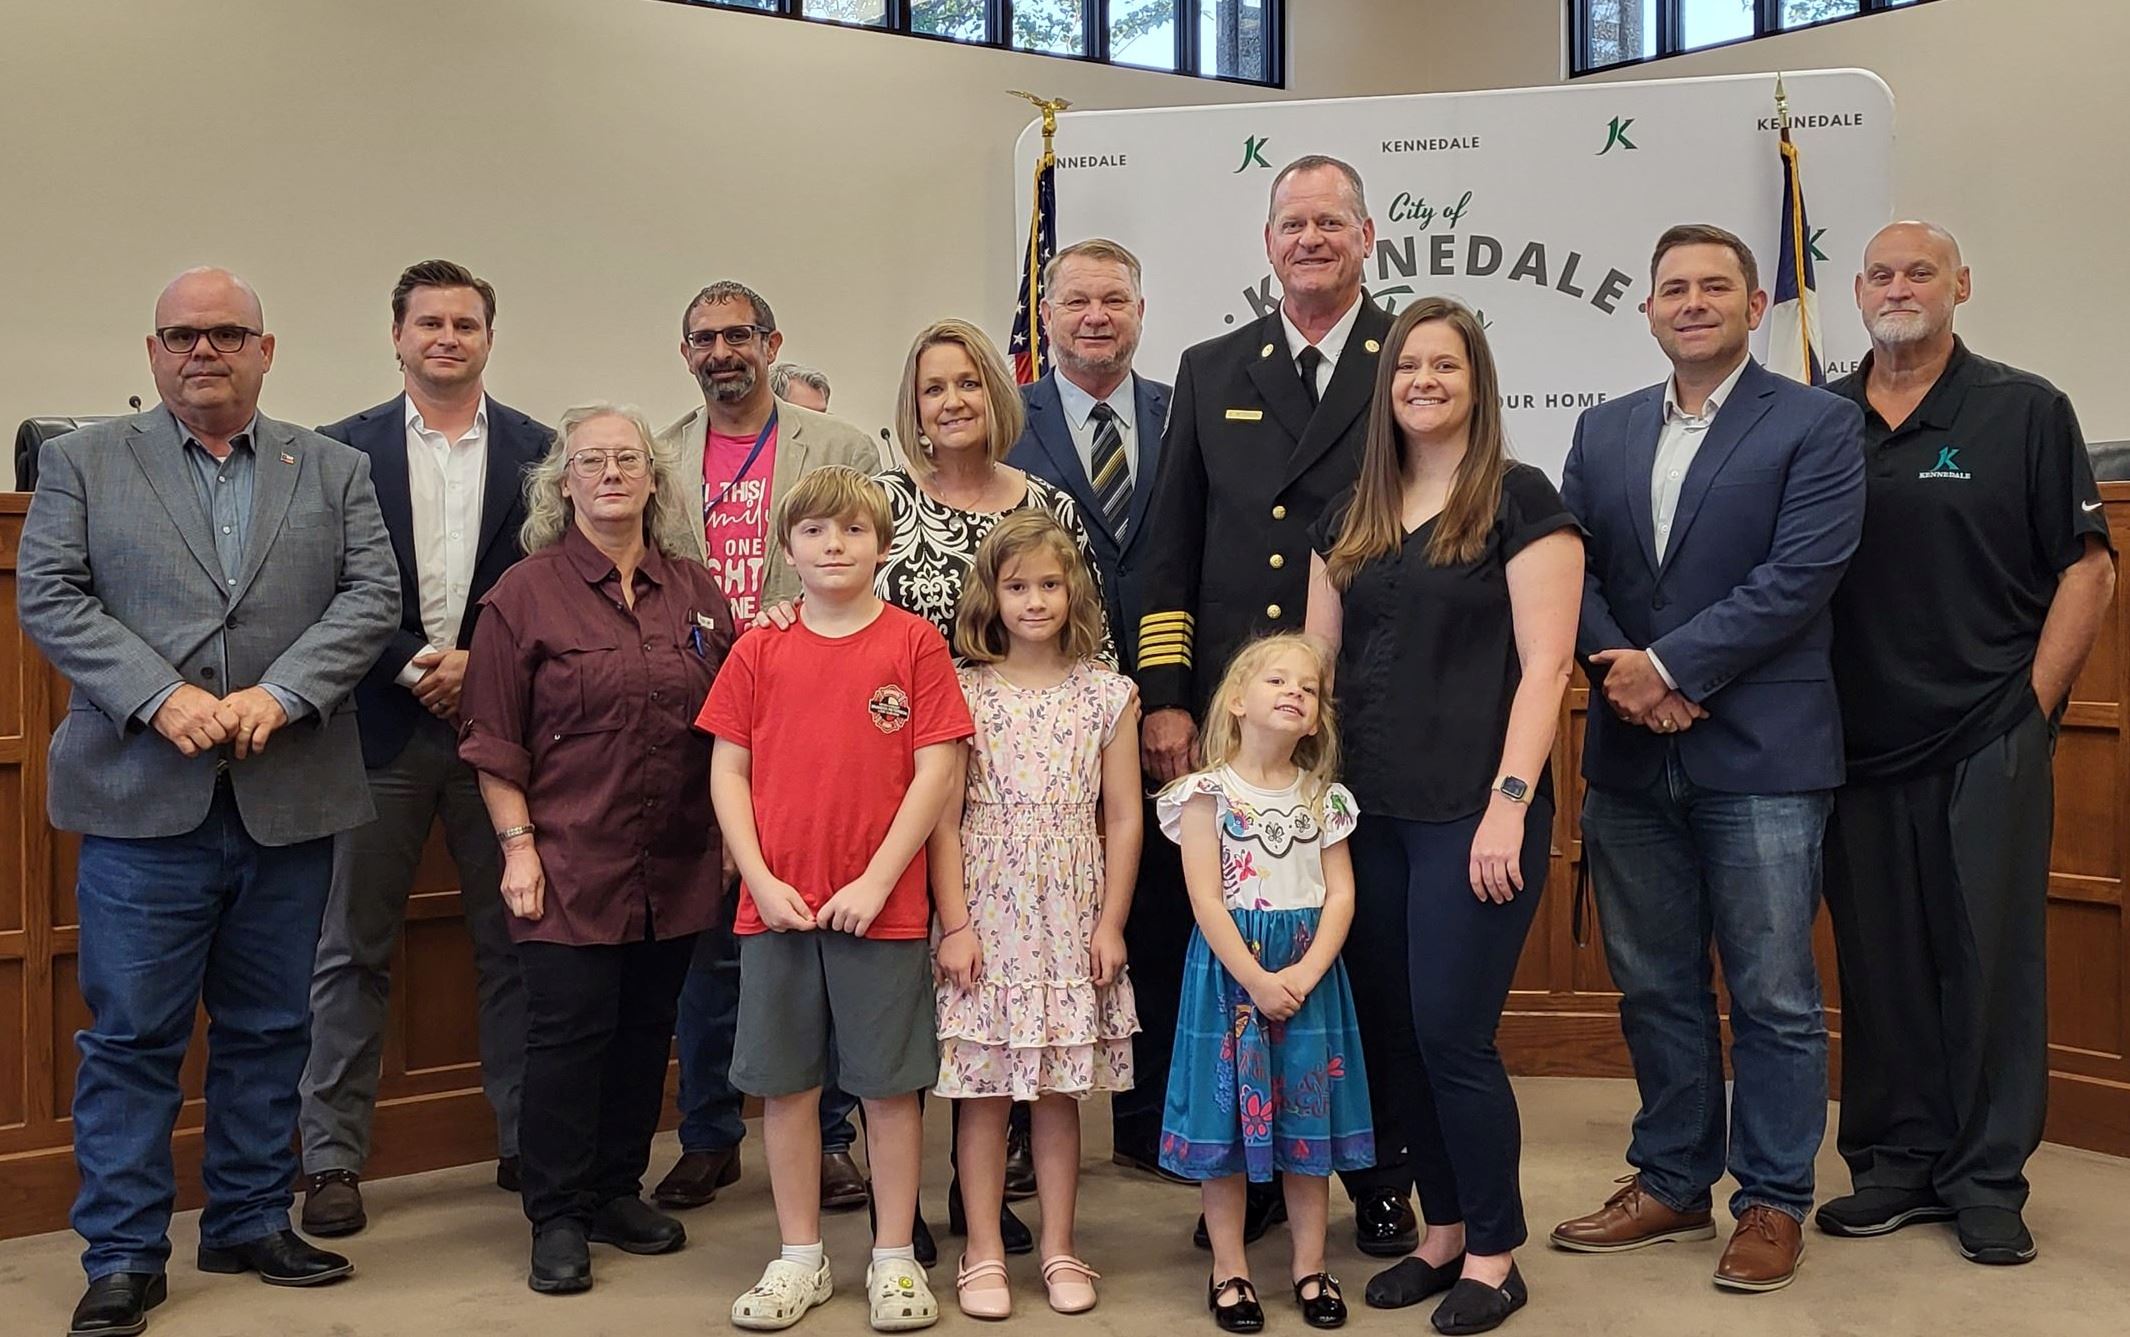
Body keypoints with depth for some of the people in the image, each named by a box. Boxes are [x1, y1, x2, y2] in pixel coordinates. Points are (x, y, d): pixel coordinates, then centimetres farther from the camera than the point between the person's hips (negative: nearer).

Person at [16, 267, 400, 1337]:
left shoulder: (334, 472, 11)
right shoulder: (84, 462, 8)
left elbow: (371, 597, 0)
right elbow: (49, 598, -2)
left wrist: (280, 695, -14)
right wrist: (161, 696, -15)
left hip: (289, 801, 2)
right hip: (143, 802, -2)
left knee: (269, 1029, 12)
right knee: (132, 1035, 2)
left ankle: (251, 1222, 26)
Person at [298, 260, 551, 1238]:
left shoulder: (537, 452, 6)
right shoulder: (344, 450, 5)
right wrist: (413, 666, -12)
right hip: (380, 726, 0)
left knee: (514, 940, 7)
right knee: (354, 948, 5)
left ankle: (528, 1141, 19)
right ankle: (332, 1158, 14)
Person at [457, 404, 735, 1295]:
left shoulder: (696, 590, 8)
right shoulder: (525, 593, -2)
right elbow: (494, 740, -3)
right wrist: (517, 844, -8)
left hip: (676, 867, 4)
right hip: (571, 863, -4)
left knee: (646, 1030, 11)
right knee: (569, 1032, 0)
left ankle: (618, 1190, 26)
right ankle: (558, 1218, 12)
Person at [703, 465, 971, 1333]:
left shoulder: (914, 644, -2)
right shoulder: (759, 652, 5)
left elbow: (937, 771, -5)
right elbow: (726, 772, 5)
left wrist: (875, 882, -11)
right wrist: (762, 881, -6)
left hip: (883, 905, -2)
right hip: (776, 906, 2)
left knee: (890, 1085, 5)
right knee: (786, 1083, 9)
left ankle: (894, 1259, 19)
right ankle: (800, 1259, 23)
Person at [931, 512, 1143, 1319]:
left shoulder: (1107, 695, 3)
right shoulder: (965, 692, -1)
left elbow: (1124, 817, 4)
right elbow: (944, 817, -2)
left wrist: (1110, 923, -1)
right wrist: (955, 924, -7)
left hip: (1071, 921, 1)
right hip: (985, 918, -1)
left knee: (1060, 1089, 8)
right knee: (984, 1091, 3)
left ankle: (1059, 1249, 20)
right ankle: (983, 1255, 14)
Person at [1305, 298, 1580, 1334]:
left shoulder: (1519, 499, -3)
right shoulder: (1350, 519, 13)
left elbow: (1543, 664, -9)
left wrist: (1510, 803, -15)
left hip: (1473, 814, -5)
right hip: (1371, 811, 6)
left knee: (1452, 1034, -4)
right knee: (1395, 1036, 9)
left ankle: (1494, 1253, 14)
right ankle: (1443, 1230, 25)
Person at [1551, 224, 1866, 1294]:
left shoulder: (1817, 424, -2)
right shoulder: (1603, 431, 13)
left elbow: (1801, 575, -12)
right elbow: (1573, 568, 6)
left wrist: (1671, 667, -15)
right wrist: (1620, 673, -11)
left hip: (1761, 754, -5)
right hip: (1631, 756, 5)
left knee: (1773, 995, 3)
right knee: (1654, 987, 13)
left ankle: (1773, 1201, 17)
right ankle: (1673, 1183, 27)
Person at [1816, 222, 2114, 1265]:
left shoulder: (2025, 410, 1)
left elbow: (2088, 565, 0)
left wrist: (2037, 700, -7)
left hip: (1988, 738, -2)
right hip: (1858, 745, 3)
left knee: (1991, 956, 3)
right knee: (1877, 961, 9)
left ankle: (1986, 1181, 14)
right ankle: (1896, 1163, 21)